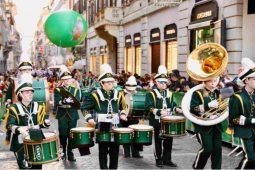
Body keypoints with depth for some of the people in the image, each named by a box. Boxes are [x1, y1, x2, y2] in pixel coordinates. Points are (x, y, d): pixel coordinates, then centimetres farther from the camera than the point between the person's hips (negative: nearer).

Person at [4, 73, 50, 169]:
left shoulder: (38, 107, 8)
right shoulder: (14, 108, -6)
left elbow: (41, 122, 6)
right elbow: (9, 125, -16)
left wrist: (45, 123, -17)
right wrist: (19, 129, -35)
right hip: (21, 143, -4)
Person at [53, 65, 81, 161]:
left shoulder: (75, 90, 10)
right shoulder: (57, 90, 4)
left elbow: (77, 102, -4)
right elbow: (57, 102, -13)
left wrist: (65, 103, -17)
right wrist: (66, 101, -29)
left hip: (73, 116, 2)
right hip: (62, 116, -2)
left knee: (71, 135, 4)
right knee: (63, 135, 2)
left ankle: (70, 153, 12)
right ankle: (63, 152, 14)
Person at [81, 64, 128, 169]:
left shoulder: (118, 94, 8)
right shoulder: (95, 94, -4)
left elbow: (123, 107, 22)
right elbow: (84, 107, -1)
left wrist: (123, 114, 3)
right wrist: (89, 118, -13)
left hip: (115, 126, 4)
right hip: (102, 126, -3)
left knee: (115, 151, 9)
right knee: (103, 151, 5)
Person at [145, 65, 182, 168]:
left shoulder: (169, 93, 13)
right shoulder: (151, 94, -6)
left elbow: (172, 105, 19)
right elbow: (149, 107, -16)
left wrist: (177, 109, -3)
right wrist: (159, 112, -28)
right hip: (157, 122, -5)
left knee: (169, 140, 8)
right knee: (158, 141, 4)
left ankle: (167, 159, 19)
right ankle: (159, 160, 16)